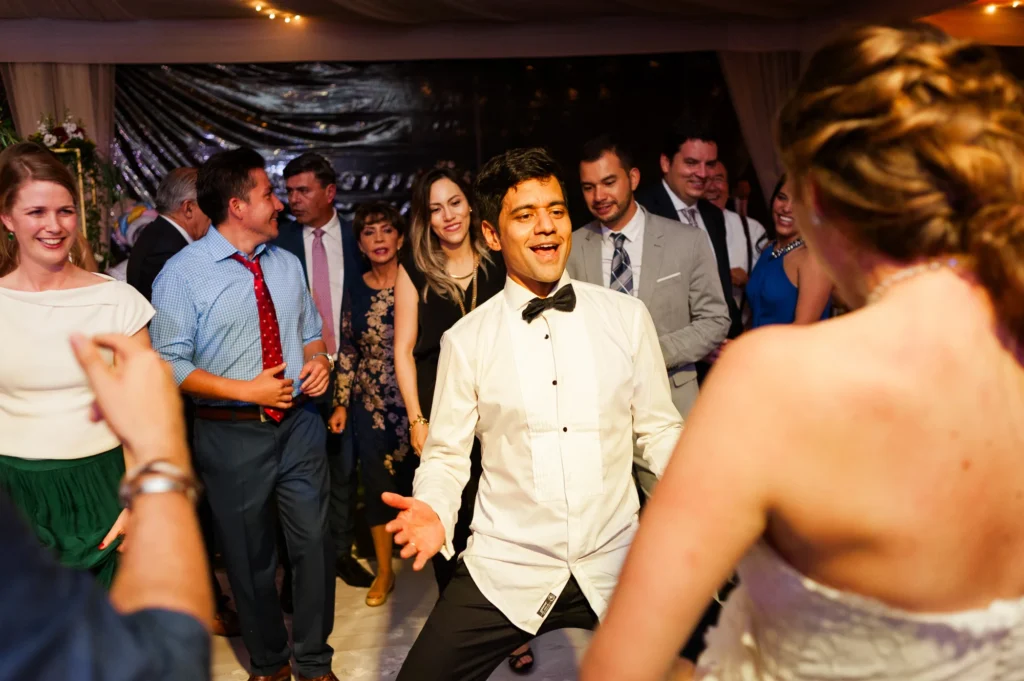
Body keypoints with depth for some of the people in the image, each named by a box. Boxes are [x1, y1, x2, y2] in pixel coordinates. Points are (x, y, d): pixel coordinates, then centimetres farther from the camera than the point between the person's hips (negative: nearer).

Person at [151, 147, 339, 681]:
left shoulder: (287, 264, 7)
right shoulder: (182, 274, -10)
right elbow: (169, 365, -13)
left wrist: (319, 360, -4)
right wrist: (247, 391, -18)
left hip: (300, 423, 4)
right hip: (232, 433, -4)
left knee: (314, 544, 8)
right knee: (249, 558, 12)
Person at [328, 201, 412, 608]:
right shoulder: (355, 293, 4)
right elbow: (347, 352, 8)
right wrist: (341, 404, 7)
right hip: (371, 406, 3)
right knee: (377, 485, 9)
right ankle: (384, 572, 26)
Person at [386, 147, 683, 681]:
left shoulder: (627, 317, 1)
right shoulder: (466, 341, -1)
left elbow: (658, 428, 6)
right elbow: (447, 454, 3)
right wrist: (433, 512, -16)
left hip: (614, 567, 1)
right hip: (504, 573, -1)